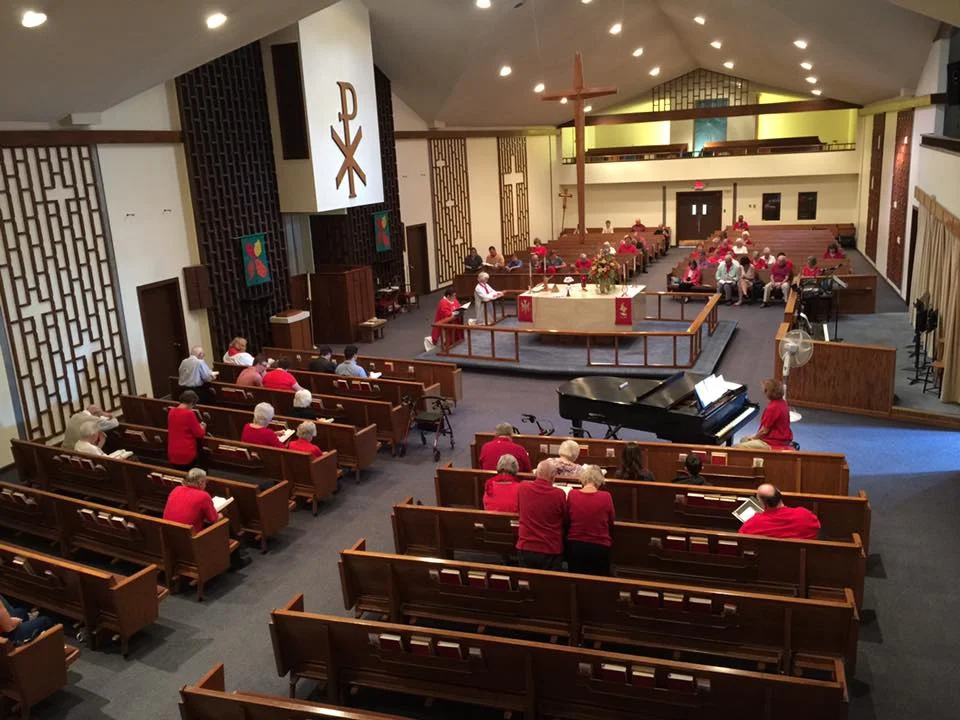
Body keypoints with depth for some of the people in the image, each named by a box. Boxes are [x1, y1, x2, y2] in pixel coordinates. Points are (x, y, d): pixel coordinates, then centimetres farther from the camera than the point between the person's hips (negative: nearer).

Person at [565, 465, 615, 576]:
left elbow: (566, 520, 5)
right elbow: (612, 521, 3)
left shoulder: (572, 494, -9)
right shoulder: (606, 497, -13)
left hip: (575, 546, 1)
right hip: (599, 548, -1)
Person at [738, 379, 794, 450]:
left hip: (773, 444, -10)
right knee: (743, 440, 22)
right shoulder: (782, 403, 3)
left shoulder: (772, 408, -26)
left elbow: (764, 430, -19)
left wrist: (754, 437, -1)